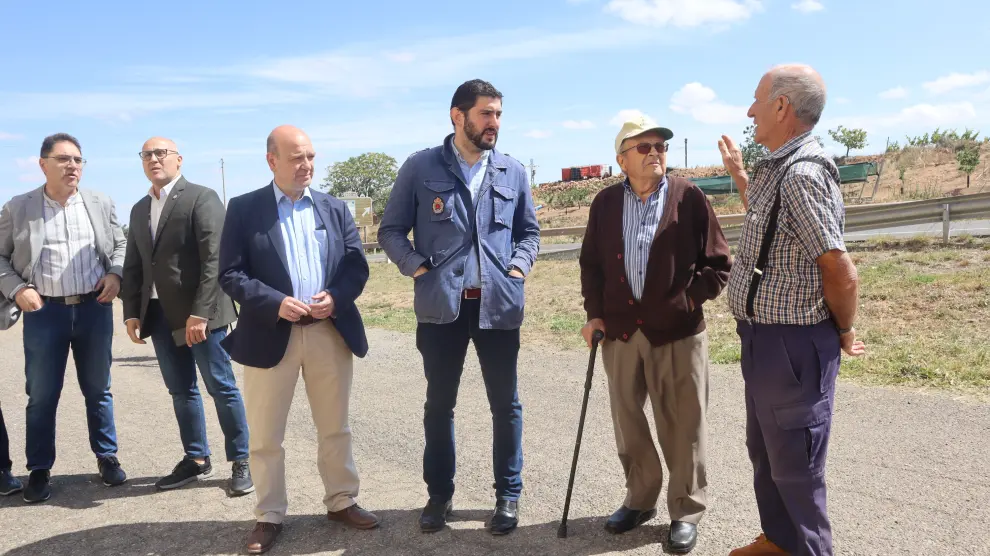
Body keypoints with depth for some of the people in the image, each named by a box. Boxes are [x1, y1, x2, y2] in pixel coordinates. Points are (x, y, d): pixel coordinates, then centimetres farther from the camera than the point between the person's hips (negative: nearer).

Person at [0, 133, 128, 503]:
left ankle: (107, 457, 25)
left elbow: (120, 244, 13)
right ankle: (39, 469, 19)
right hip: (44, 311, -1)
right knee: (41, 395, 6)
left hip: (94, 307, 1)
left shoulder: (100, 203, 5)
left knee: (98, 389, 11)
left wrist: (115, 274, -5)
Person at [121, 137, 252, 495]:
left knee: (221, 388, 0)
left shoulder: (202, 198, -6)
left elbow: (214, 259, -14)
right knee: (181, 391, 12)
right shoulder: (140, 210, 17)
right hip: (159, 314, 7)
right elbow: (133, 266, 17)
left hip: (199, 312, -7)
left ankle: (241, 462, 11)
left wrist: (200, 313, -20)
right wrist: (132, 312, 6)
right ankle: (196, 460, 24)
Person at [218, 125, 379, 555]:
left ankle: (341, 502, 29)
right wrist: (276, 303, -19)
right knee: (265, 436, 7)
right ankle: (269, 516, 22)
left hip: (330, 332, 3)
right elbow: (230, 274, -6)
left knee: (335, 428, 14)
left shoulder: (335, 208, 10)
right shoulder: (244, 209, 0)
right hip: (271, 334, -2)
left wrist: (336, 297, -14)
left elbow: (357, 264, 5)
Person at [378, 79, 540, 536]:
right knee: (439, 404, 11)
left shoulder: (513, 172, 7)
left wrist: (518, 266, 0)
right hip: (441, 305, -1)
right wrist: (417, 268, -8)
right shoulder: (420, 168, 0)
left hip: (499, 304, 2)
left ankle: (508, 495, 25)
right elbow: (391, 230, 4)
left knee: (505, 404, 9)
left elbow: (529, 231, 16)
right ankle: (439, 493, 27)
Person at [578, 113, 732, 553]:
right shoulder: (605, 203, 6)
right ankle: (640, 499, 33)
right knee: (627, 422, 14)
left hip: (677, 332, -3)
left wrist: (688, 301, -8)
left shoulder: (690, 197, -3)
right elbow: (591, 263, 13)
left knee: (682, 427, 6)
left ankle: (687, 511, 23)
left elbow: (718, 263, 0)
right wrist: (595, 314, 5)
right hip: (620, 331, 3)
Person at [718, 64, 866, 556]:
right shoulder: (779, 168, 8)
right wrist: (738, 174, 24)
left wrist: (843, 333, -9)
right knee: (765, 450, 23)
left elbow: (842, 273, -25)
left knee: (794, 464, 5)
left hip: (792, 344, -10)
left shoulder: (802, 174, -24)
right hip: (765, 338, 10)